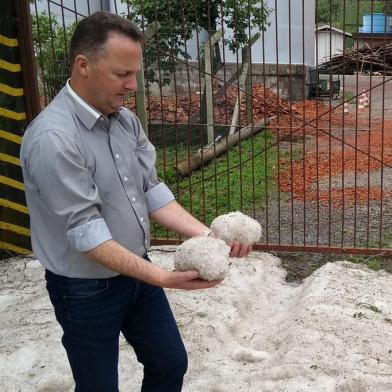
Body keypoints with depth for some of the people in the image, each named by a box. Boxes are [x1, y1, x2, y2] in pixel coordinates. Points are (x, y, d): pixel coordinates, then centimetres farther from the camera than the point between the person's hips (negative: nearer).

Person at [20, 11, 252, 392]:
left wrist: (208, 236, -14)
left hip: (136, 271, 7)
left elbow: (151, 190, -1)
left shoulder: (126, 121, -2)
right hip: (87, 290, -7)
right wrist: (162, 278, -32)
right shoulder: (52, 138, -27)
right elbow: (84, 232, -27)